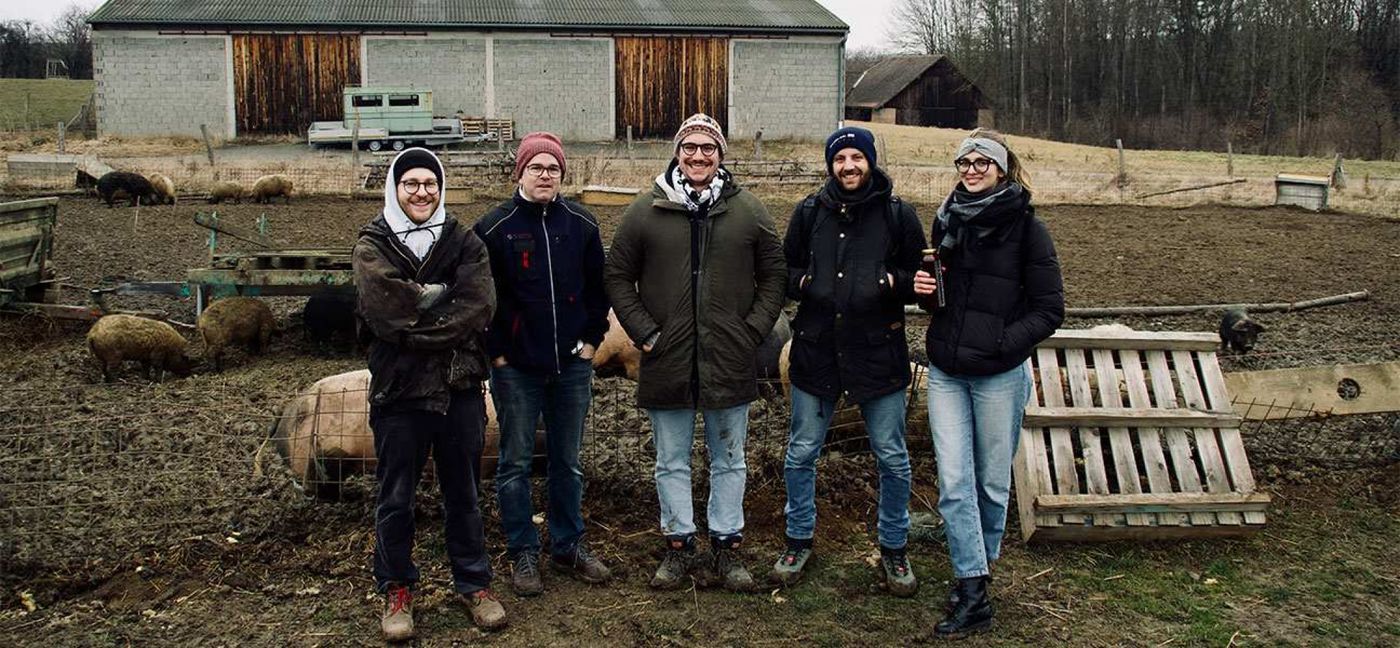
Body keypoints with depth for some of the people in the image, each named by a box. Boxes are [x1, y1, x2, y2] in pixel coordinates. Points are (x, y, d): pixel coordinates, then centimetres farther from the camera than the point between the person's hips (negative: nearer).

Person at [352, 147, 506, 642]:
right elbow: (382, 309, -19)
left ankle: (474, 584, 28)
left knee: (463, 494, 14)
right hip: (398, 392, -1)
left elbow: (480, 308, -13)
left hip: (460, 389, 1)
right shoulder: (371, 248, 0)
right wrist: (439, 297, -14)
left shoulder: (465, 244, 3)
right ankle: (396, 589, 27)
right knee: (395, 499, 10)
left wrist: (413, 328, -16)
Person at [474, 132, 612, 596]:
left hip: (572, 365, 3)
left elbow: (598, 287, 9)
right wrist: (497, 352, -7)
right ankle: (522, 553, 18)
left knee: (567, 461, 13)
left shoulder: (581, 225, 4)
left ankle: (568, 546, 26)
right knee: (516, 463, 5)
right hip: (515, 368, -3)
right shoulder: (494, 228, -5)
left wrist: (590, 341, 3)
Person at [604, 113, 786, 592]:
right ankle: (679, 544, 26)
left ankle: (727, 546, 25)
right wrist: (644, 332, -5)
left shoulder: (749, 212, 2)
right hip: (667, 362, 0)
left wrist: (753, 332, -3)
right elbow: (617, 277, 4)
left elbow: (773, 278, 7)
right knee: (672, 462, 11)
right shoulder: (646, 211, 0)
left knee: (730, 461, 12)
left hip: (730, 364, 1)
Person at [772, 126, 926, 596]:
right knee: (800, 455, 10)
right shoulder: (809, 212, 5)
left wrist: (893, 282, -17)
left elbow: (922, 278, 3)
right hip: (816, 350, 2)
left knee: (892, 458, 8)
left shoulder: (898, 214, -1)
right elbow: (785, 269, 14)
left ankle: (893, 549, 27)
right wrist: (801, 282, -7)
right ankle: (799, 542, 29)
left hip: (878, 351, -1)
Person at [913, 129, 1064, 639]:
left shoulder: (1026, 227, -7)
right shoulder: (947, 220, 8)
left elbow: (1050, 310, -7)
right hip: (945, 372, 4)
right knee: (953, 482, -1)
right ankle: (973, 594, 6)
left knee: (992, 481, 10)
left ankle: (977, 571, 29)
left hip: (999, 376, -4)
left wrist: (1001, 344, -17)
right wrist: (925, 288, -2)